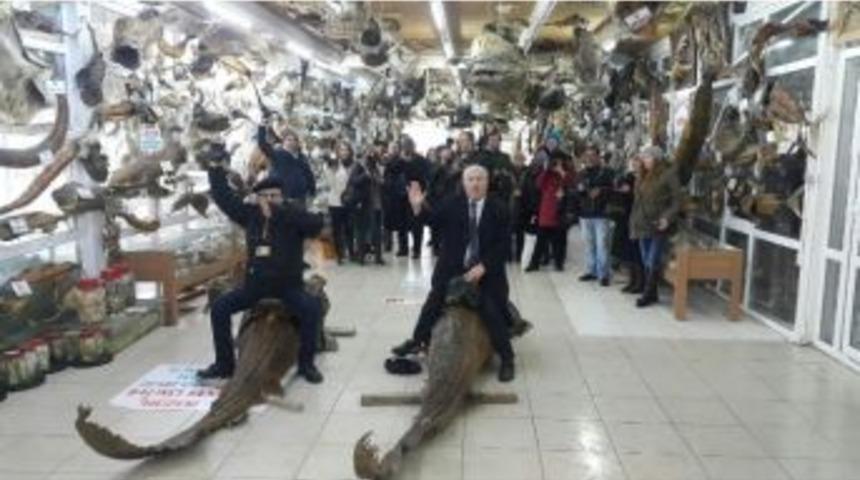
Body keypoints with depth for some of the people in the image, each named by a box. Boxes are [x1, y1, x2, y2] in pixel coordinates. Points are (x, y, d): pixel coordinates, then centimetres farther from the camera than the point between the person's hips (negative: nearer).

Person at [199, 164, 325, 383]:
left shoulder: (292, 214, -12)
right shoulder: (251, 214, 2)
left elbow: (316, 224, -33)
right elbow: (225, 198, 8)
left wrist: (277, 212, -38)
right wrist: (216, 170, 1)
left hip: (288, 285, -4)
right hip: (255, 283, 4)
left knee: (313, 309, -28)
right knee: (220, 307, -5)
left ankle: (306, 363, -8)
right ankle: (224, 364, 9)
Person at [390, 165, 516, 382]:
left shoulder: (499, 209, -8)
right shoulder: (452, 204, -3)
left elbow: (501, 244, -10)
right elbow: (433, 217, -15)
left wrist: (482, 267, -19)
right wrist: (418, 207, -35)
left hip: (485, 271, -2)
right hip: (452, 269, 2)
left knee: (493, 313, -7)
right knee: (433, 304, 11)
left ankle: (507, 360, 7)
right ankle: (418, 341, 32)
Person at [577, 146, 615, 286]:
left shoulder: (606, 172, 0)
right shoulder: (582, 174, 14)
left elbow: (614, 189, -5)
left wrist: (601, 191, -19)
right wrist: (579, 189, -3)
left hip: (601, 214, -5)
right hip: (585, 214, 5)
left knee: (602, 244, -7)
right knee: (588, 243, 11)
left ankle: (603, 274, -4)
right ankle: (591, 271, 20)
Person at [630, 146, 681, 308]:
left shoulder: (669, 174, -6)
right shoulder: (644, 176, 16)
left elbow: (677, 200, -9)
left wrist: (667, 218, -20)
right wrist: (634, 220, 13)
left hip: (658, 225, -7)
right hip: (643, 224, 7)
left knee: (653, 262, -7)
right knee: (646, 262, 8)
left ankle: (649, 294, 1)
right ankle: (650, 293, 16)